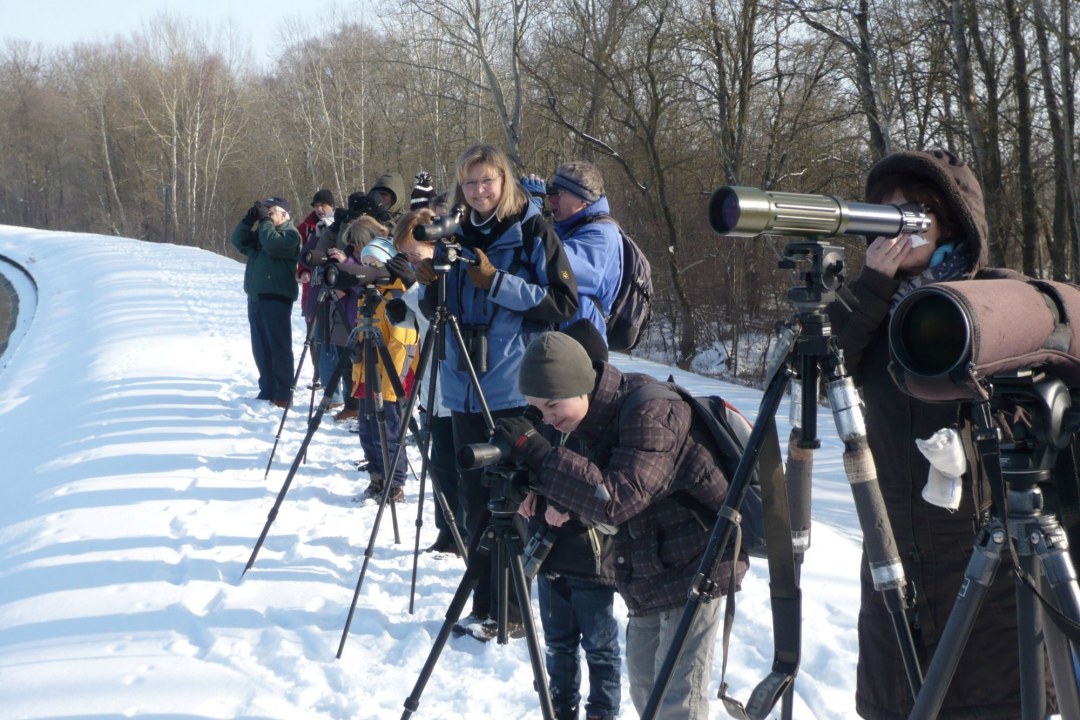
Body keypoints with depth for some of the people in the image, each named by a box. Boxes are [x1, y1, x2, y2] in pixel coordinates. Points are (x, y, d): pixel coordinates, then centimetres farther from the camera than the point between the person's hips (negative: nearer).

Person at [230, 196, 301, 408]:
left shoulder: (290, 233, -4)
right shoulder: (261, 232, 20)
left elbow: (273, 244, -22)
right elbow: (239, 241, 11)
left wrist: (265, 220, -10)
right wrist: (250, 218, 2)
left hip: (276, 298, -8)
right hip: (255, 297, 8)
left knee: (279, 346, -7)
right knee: (260, 347, 11)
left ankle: (283, 394, -4)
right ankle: (267, 390, 18)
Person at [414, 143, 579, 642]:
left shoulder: (532, 232, -4)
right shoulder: (457, 236, 12)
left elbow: (563, 302, -11)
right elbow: (438, 310, 19)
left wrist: (496, 282, -17)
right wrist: (429, 283, -3)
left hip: (516, 391, -6)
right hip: (464, 389, 6)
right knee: (476, 500, 10)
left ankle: (510, 612, 5)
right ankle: (484, 605, 19)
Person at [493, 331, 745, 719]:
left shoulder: (651, 413, -25)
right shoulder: (588, 420, 2)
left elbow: (617, 500, -34)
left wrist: (539, 454, -34)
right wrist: (543, 498, -16)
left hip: (693, 569, -9)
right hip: (646, 580, 9)